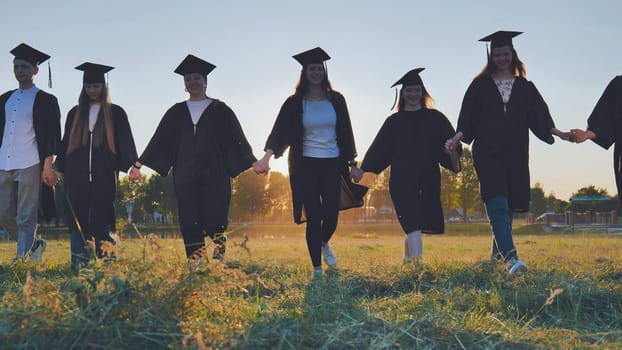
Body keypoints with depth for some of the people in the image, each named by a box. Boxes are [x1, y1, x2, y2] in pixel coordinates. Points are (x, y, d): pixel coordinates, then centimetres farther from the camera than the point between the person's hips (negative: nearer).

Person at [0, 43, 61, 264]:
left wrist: (47, 166, -12)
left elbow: (52, 135, -4)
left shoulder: (44, 100, 0)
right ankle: (34, 245, 26)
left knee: (26, 217, -4)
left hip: (30, 165, -6)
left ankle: (23, 258, 4)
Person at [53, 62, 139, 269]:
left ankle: (107, 262, 1)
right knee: (77, 220, 0)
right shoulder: (75, 114, 17)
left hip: (104, 176, -2)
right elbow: (66, 143, 17)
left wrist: (132, 165, -13)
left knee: (101, 220, -4)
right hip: (77, 176, 3)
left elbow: (125, 141, 0)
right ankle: (79, 265, 3)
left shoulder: (115, 113, 8)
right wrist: (59, 168, 8)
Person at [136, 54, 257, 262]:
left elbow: (236, 138, 3)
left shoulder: (220, 110, 8)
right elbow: (160, 140, 13)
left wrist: (253, 162, -7)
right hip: (185, 174, 3)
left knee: (214, 218, -5)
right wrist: (139, 164, 7)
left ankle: (219, 259, 16)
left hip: (214, 174, -2)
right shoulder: (176, 112, 15)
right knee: (190, 221, 1)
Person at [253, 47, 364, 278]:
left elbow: (345, 133, 11)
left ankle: (324, 243, 34)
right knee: (314, 218, -2)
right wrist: (268, 155, -24)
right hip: (306, 166, -2)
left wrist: (352, 163, 10)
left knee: (331, 215, -1)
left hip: (332, 164, 2)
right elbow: (280, 131, -10)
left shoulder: (335, 100, 6)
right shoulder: (295, 103, 0)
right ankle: (317, 268, 9)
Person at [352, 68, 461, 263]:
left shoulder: (435, 118, 10)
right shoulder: (394, 121, 11)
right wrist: (363, 169, 2)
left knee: (414, 225, 8)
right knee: (413, 224, -14)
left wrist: (452, 152, -22)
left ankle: (407, 259, 27)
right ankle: (417, 262, -21)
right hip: (402, 179, -2)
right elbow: (379, 148, 10)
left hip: (428, 179, 2)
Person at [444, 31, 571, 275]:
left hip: (515, 152, 3)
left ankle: (497, 252, 26)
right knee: (497, 203, -17)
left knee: (508, 205, 7)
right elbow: (467, 118, 5)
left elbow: (538, 117, 9)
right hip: (487, 151, -3)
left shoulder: (525, 87, 14)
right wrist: (458, 137, -11)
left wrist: (556, 132, -5)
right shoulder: (480, 85, 9)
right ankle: (510, 257, -26)